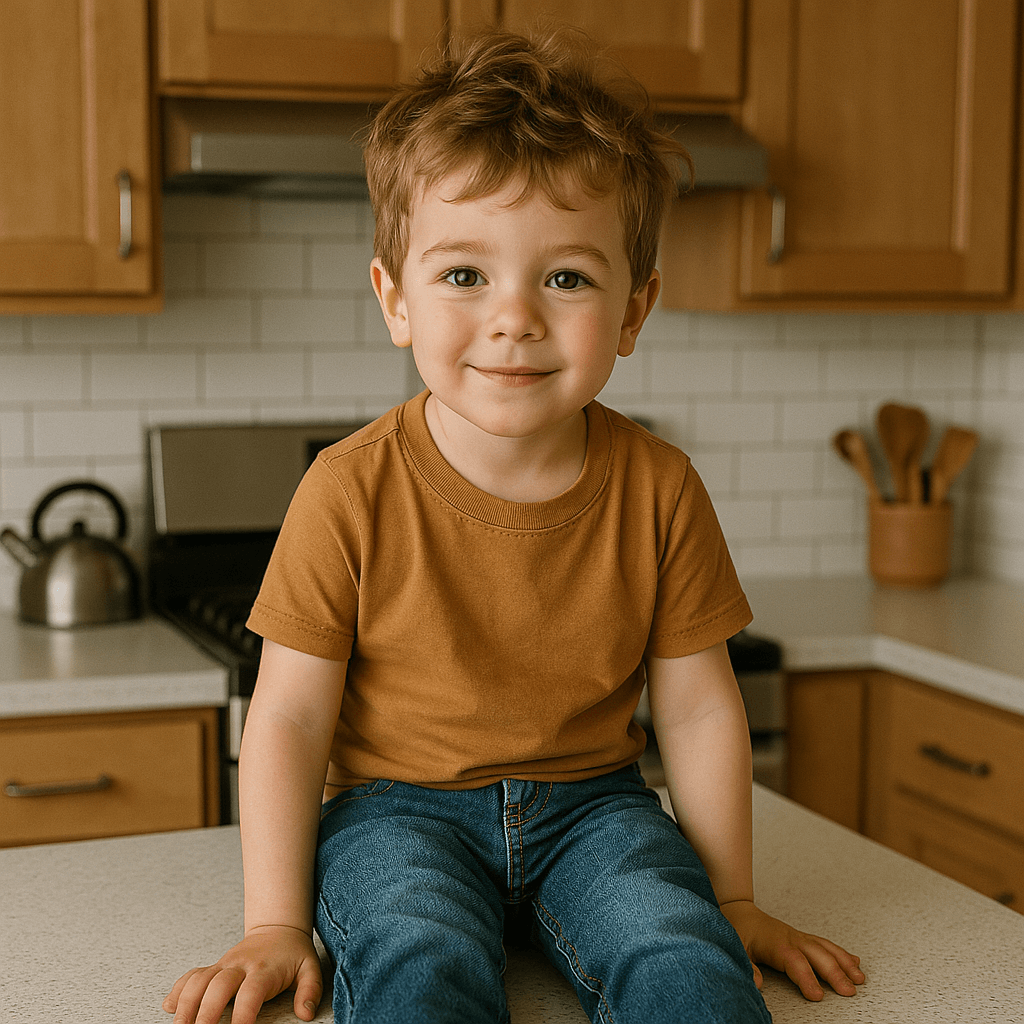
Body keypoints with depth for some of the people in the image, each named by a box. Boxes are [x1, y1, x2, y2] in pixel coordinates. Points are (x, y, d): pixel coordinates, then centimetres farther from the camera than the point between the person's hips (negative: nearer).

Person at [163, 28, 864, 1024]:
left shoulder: (659, 489, -9)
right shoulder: (353, 491, -15)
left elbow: (697, 709, 0)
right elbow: (290, 717, -8)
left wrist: (731, 899, 5)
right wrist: (276, 924, -9)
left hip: (588, 801, 2)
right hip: (399, 803, -2)